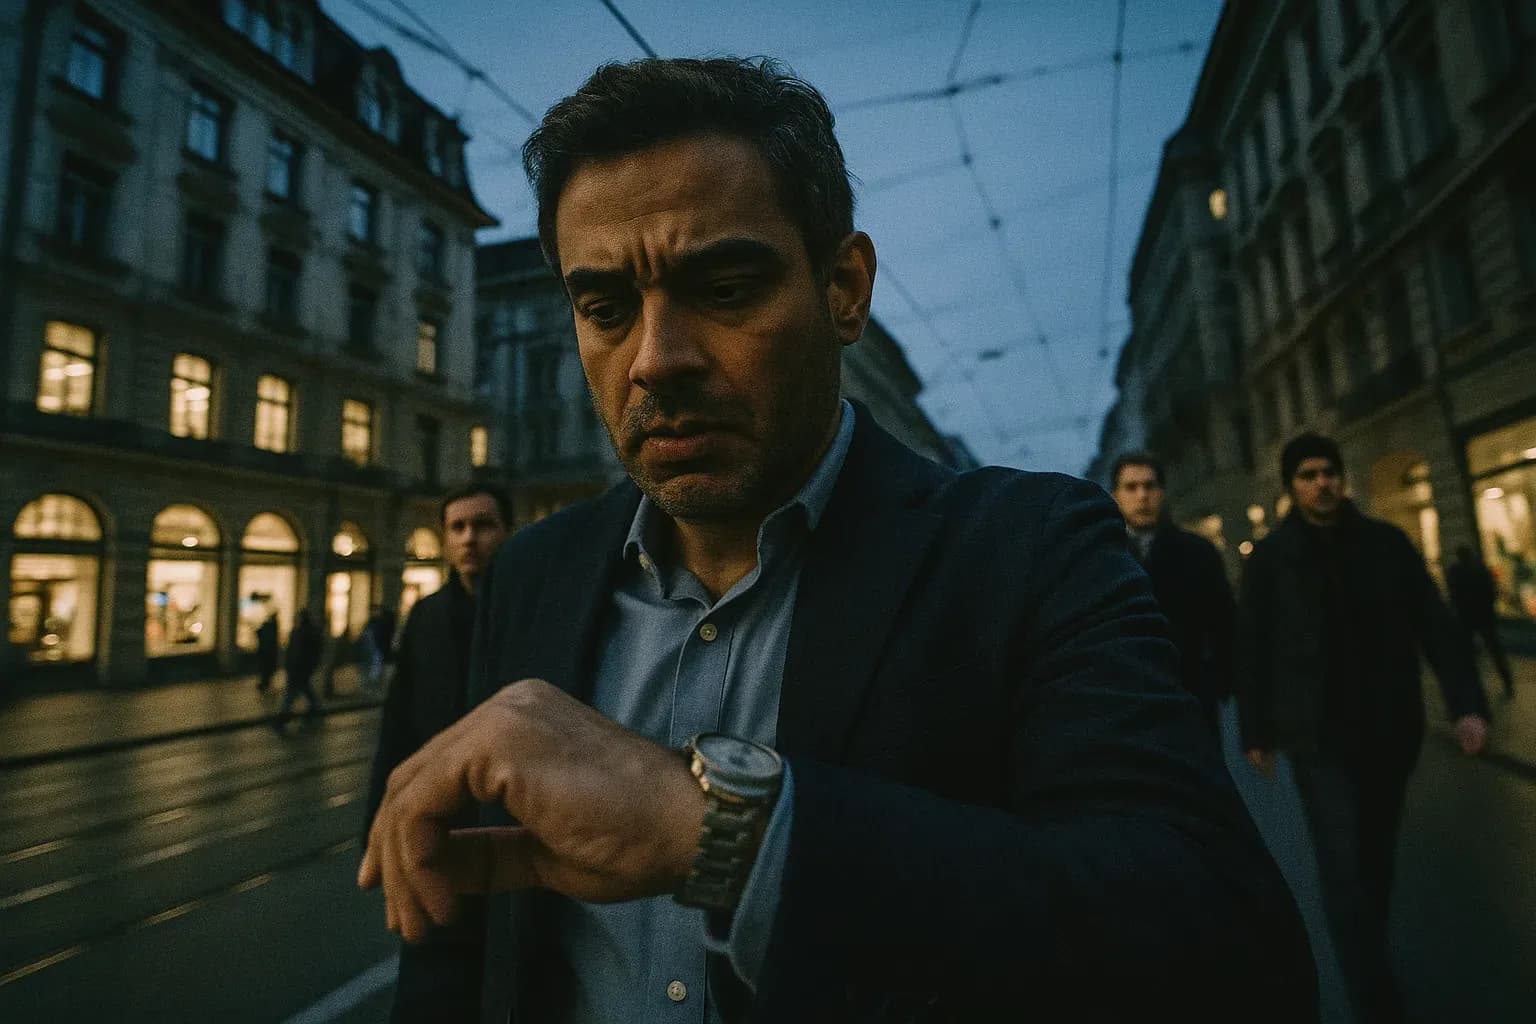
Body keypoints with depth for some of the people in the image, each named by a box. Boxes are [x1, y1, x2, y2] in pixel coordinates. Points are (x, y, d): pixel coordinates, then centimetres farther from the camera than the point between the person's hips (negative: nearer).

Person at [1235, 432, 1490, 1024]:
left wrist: (1467, 701, -9)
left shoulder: (1387, 543, 4)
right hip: (1318, 736, -3)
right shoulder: (1270, 557, -3)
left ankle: (1368, 960, 38)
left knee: (1376, 856, 17)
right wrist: (1255, 732, 0)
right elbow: (1251, 649, -1)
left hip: (1390, 728, 3)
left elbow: (1434, 624, 3)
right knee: (1344, 867, -7)